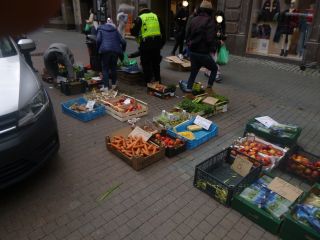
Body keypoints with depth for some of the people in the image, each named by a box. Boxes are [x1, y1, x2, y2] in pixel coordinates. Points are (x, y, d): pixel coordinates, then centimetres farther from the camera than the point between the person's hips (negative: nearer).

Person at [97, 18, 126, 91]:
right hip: (115, 50, 2)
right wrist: (122, 50, 25)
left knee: (105, 69, 3)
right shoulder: (115, 30, 21)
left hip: (105, 50, -2)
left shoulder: (101, 30, 16)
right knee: (113, 67, 16)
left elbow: (98, 40, -1)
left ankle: (106, 86, -3)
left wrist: (99, 49, 13)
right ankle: (114, 85, 22)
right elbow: (123, 42, 11)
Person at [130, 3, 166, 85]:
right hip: (157, 42, 5)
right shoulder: (155, 16, 13)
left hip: (146, 44, -5)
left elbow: (134, 32, -2)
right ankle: (158, 81, 27)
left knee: (146, 64, 6)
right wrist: (161, 43, 19)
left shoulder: (140, 18, -2)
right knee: (156, 63, 18)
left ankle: (148, 82, 11)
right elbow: (162, 31, 13)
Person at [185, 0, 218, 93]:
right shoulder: (209, 21, -13)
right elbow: (210, 39, -19)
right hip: (203, 53, -6)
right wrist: (213, 48, -3)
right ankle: (209, 87, 13)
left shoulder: (194, 20, 7)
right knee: (214, 69, 15)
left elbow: (188, 35, 13)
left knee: (194, 71, 18)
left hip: (193, 52, 6)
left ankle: (188, 89, 15)